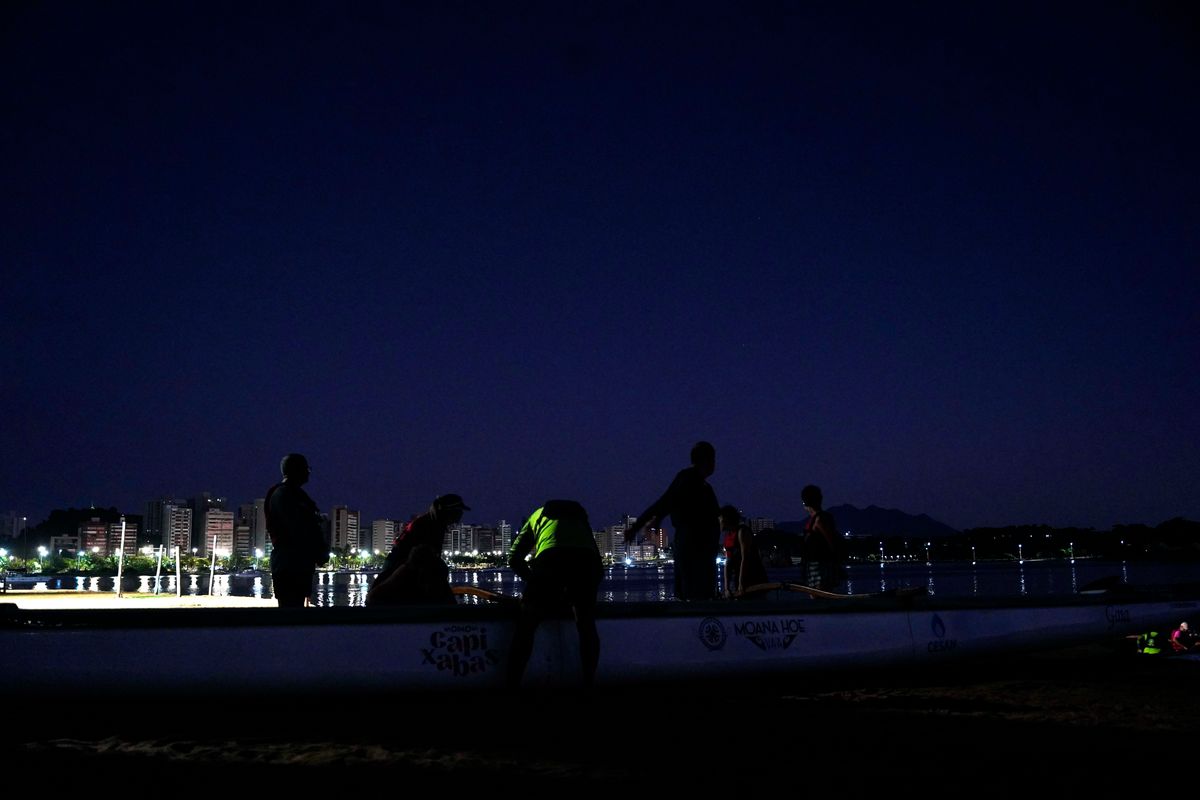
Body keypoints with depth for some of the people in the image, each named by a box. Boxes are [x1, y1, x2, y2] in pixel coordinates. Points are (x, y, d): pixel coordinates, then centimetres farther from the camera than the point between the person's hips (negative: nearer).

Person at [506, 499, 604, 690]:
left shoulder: (538, 516, 37)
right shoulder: (581, 518, 42)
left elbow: (515, 558, 27)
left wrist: (535, 582, 36)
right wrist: (572, 593, 44)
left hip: (551, 558, -2)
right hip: (588, 559, 2)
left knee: (526, 626, 10)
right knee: (586, 625, 20)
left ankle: (513, 684, 7)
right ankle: (588, 683, 21)